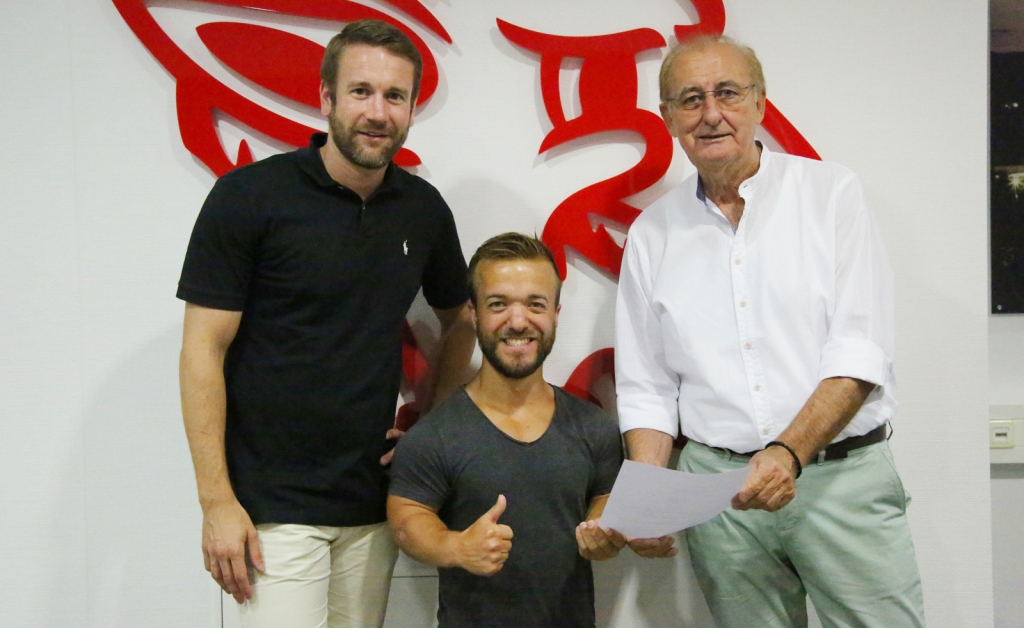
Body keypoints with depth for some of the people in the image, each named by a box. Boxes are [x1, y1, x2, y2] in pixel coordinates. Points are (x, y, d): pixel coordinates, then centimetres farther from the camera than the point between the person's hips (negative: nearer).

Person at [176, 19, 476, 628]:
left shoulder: (424, 207, 4)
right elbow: (203, 351, -9)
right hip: (274, 505, -4)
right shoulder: (249, 195, -9)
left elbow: (460, 321, 19)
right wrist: (217, 502, -12)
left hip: (373, 503, 5)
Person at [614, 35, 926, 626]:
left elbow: (859, 353, -8)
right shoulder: (652, 234, 8)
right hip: (717, 482, 2)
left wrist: (791, 451, -21)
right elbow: (645, 388, 8)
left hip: (843, 473, -2)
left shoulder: (832, 192, 0)